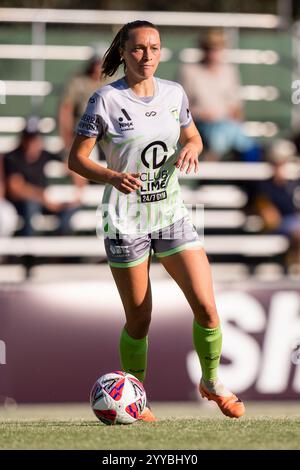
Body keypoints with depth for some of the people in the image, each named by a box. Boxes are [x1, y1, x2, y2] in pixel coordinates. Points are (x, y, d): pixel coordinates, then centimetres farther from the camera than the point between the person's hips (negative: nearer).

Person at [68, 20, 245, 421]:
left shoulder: (174, 93, 3)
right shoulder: (106, 100, -11)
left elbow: (192, 137, 19)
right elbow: (76, 158, -9)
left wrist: (191, 148, -6)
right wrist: (113, 177, -27)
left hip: (171, 215, 4)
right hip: (125, 220, -4)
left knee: (206, 308, -6)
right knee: (139, 322, 2)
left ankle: (212, 383, 18)